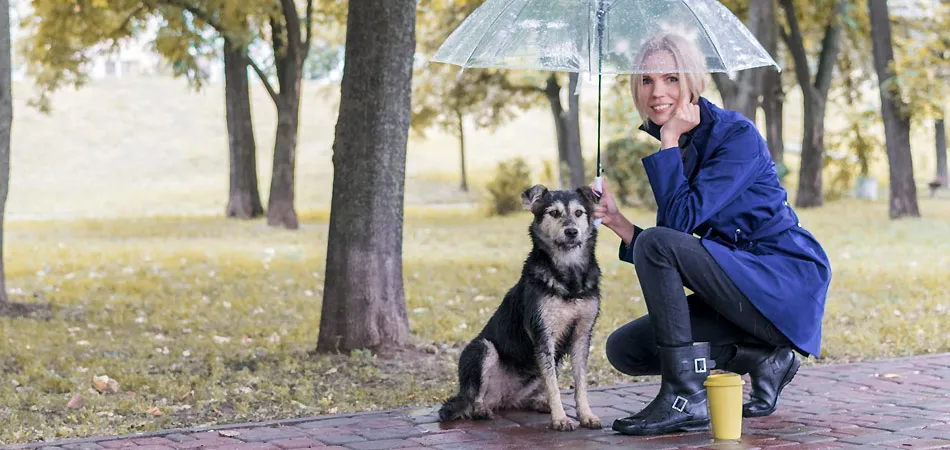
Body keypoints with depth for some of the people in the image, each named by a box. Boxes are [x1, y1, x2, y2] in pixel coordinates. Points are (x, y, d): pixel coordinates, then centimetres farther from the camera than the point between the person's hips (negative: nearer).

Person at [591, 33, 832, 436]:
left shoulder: (736, 134, -15)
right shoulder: (652, 143, 7)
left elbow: (682, 217, -26)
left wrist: (669, 141, -20)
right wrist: (619, 223, -8)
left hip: (787, 285, -8)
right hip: (737, 288, 8)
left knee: (657, 243, -26)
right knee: (624, 349, -1)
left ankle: (685, 399, -22)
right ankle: (760, 357, 4)